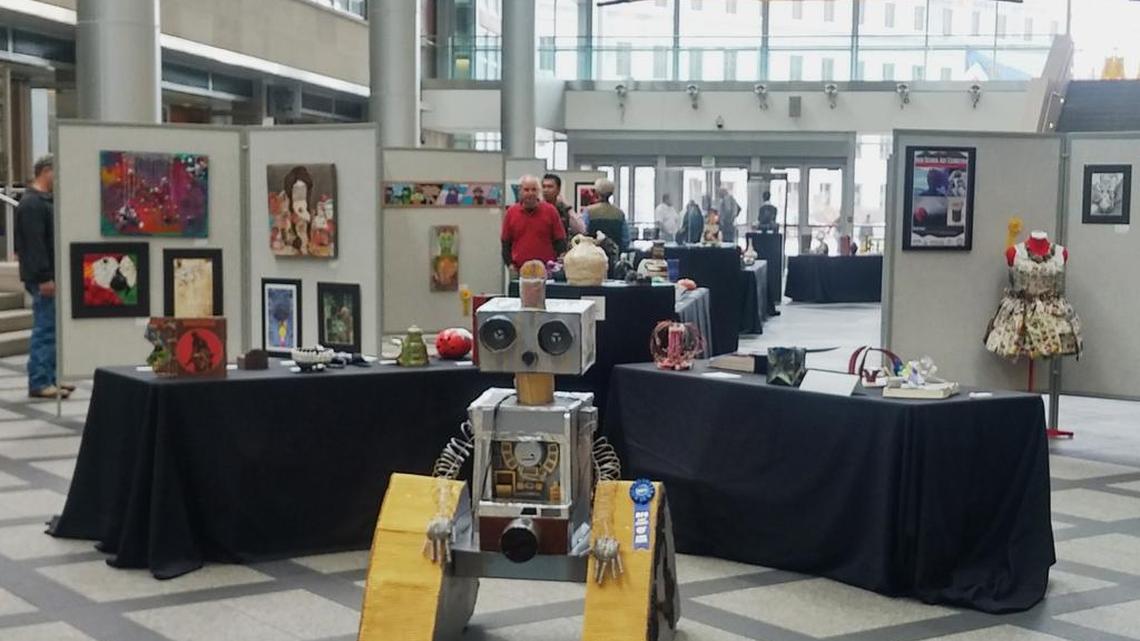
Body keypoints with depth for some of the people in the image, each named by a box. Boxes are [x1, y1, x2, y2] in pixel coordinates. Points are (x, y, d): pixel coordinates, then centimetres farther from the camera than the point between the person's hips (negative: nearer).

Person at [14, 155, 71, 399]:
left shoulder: (44, 201, 19)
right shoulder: (32, 204, -13)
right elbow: (34, 244, -21)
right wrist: (44, 277, -24)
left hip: (50, 275, 10)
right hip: (42, 278, -10)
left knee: (49, 329, 12)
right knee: (45, 329, -8)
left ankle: (48, 378, 18)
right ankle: (39, 383, -6)